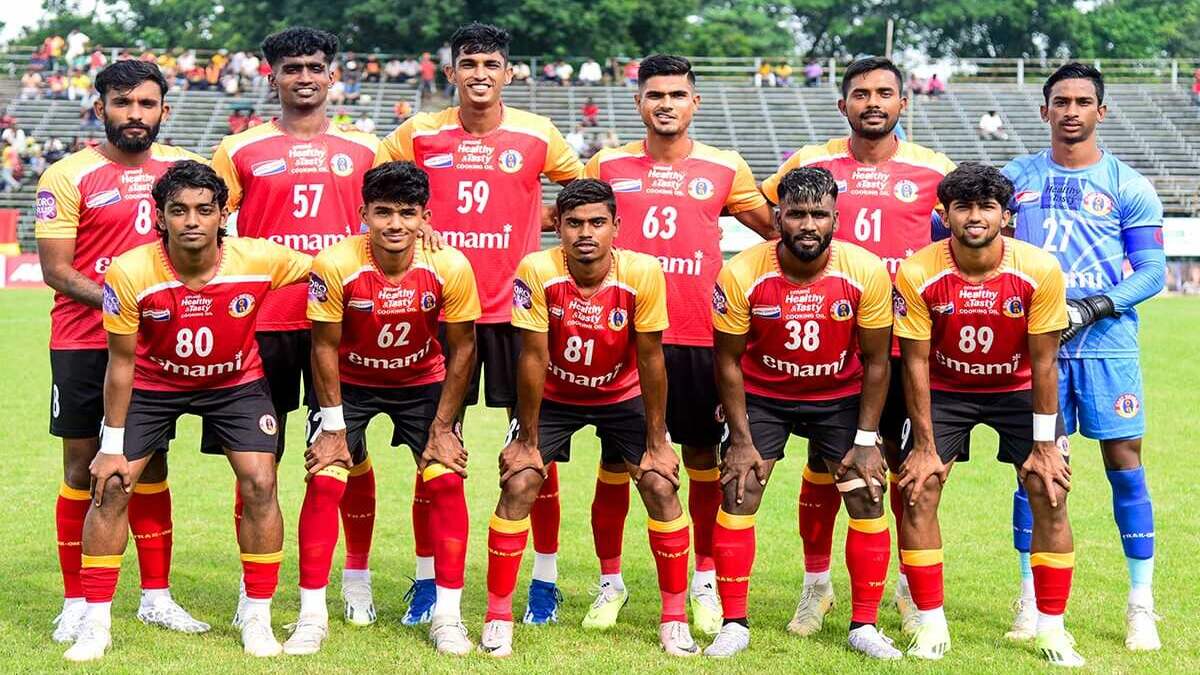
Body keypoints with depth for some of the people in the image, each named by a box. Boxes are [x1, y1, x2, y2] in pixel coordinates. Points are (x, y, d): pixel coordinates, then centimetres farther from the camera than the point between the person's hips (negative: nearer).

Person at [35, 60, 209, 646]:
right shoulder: (69, 176, -7)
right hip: (84, 341, -3)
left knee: (151, 465, 9)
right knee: (83, 467, 2)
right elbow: (55, 269, -10)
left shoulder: (184, 168, 5)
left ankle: (156, 597, 17)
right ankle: (76, 604, 10)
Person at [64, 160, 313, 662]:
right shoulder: (130, 274, -26)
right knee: (112, 486, -8)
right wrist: (112, 445, -10)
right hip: (153, 383, 0)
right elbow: (122, 363, -14)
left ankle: (257, 618, 4)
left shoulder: (259, 260, -27)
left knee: (260, 484, -12)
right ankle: (96, 624, 4)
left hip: (237, 382, 0)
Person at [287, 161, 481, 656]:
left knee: (447, 480, -11)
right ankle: (312, 616, -1)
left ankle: (447, 616, 1)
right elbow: (325, 346, -15)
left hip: (423, 382, 1)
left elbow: (462, 348, -11)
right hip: (351, 383, -1)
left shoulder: (450, 268, -24)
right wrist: (333, 426, -14)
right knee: (324, 481, -13)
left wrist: (442, 427, -10)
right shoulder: (335, 265, -27)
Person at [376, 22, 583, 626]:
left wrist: (543, 222, -1)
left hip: (516, 310, 0)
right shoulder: (418, 134, 1)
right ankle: (427, 582, 14)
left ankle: (545, 580, 13)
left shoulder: (538, 136, 0)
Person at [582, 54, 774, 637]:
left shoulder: (725, 169, 6)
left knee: (704, 463, 6)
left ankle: (704, 582, 20)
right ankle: (610, 581, 19)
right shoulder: (608, 165, 7)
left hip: (698, 338, 0)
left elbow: (774, 229, 16)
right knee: (615, 463, 5)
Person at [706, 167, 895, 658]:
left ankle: (864, 626, 9)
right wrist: (741, 440, -11)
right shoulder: (741, 274, -23)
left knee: (868, 500, -5)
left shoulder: (867, 272, -22)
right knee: (737, 497, -8)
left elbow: (876, 362, -10)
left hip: (840, 396, 1)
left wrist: (866, 441, -10)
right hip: (762, 395, 0)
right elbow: (728, 361, -11)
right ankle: (734, 624, 5)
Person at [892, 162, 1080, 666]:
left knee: (1050, 496, -9)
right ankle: (931, 624, 2)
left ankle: (1052, 628, 4)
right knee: (917, 493, -11)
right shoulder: (917, 274, -24)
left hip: (1018, 389, 0)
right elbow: (915, 363, -15)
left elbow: (1043, 363, -15)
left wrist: (1045, 445, -12)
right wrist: (924, 446, -15)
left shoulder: (1040, 271, -23)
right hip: (944, 390, 0)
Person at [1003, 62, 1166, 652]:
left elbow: (1152, 272, -1)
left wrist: (1094, 308, -14)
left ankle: (1141, 605, 7)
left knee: (1125, 466, -1)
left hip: (1106, 344, -1)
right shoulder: (1015, 178, 8)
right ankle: (1032, 601, 12)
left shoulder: (1128, 187, 2)